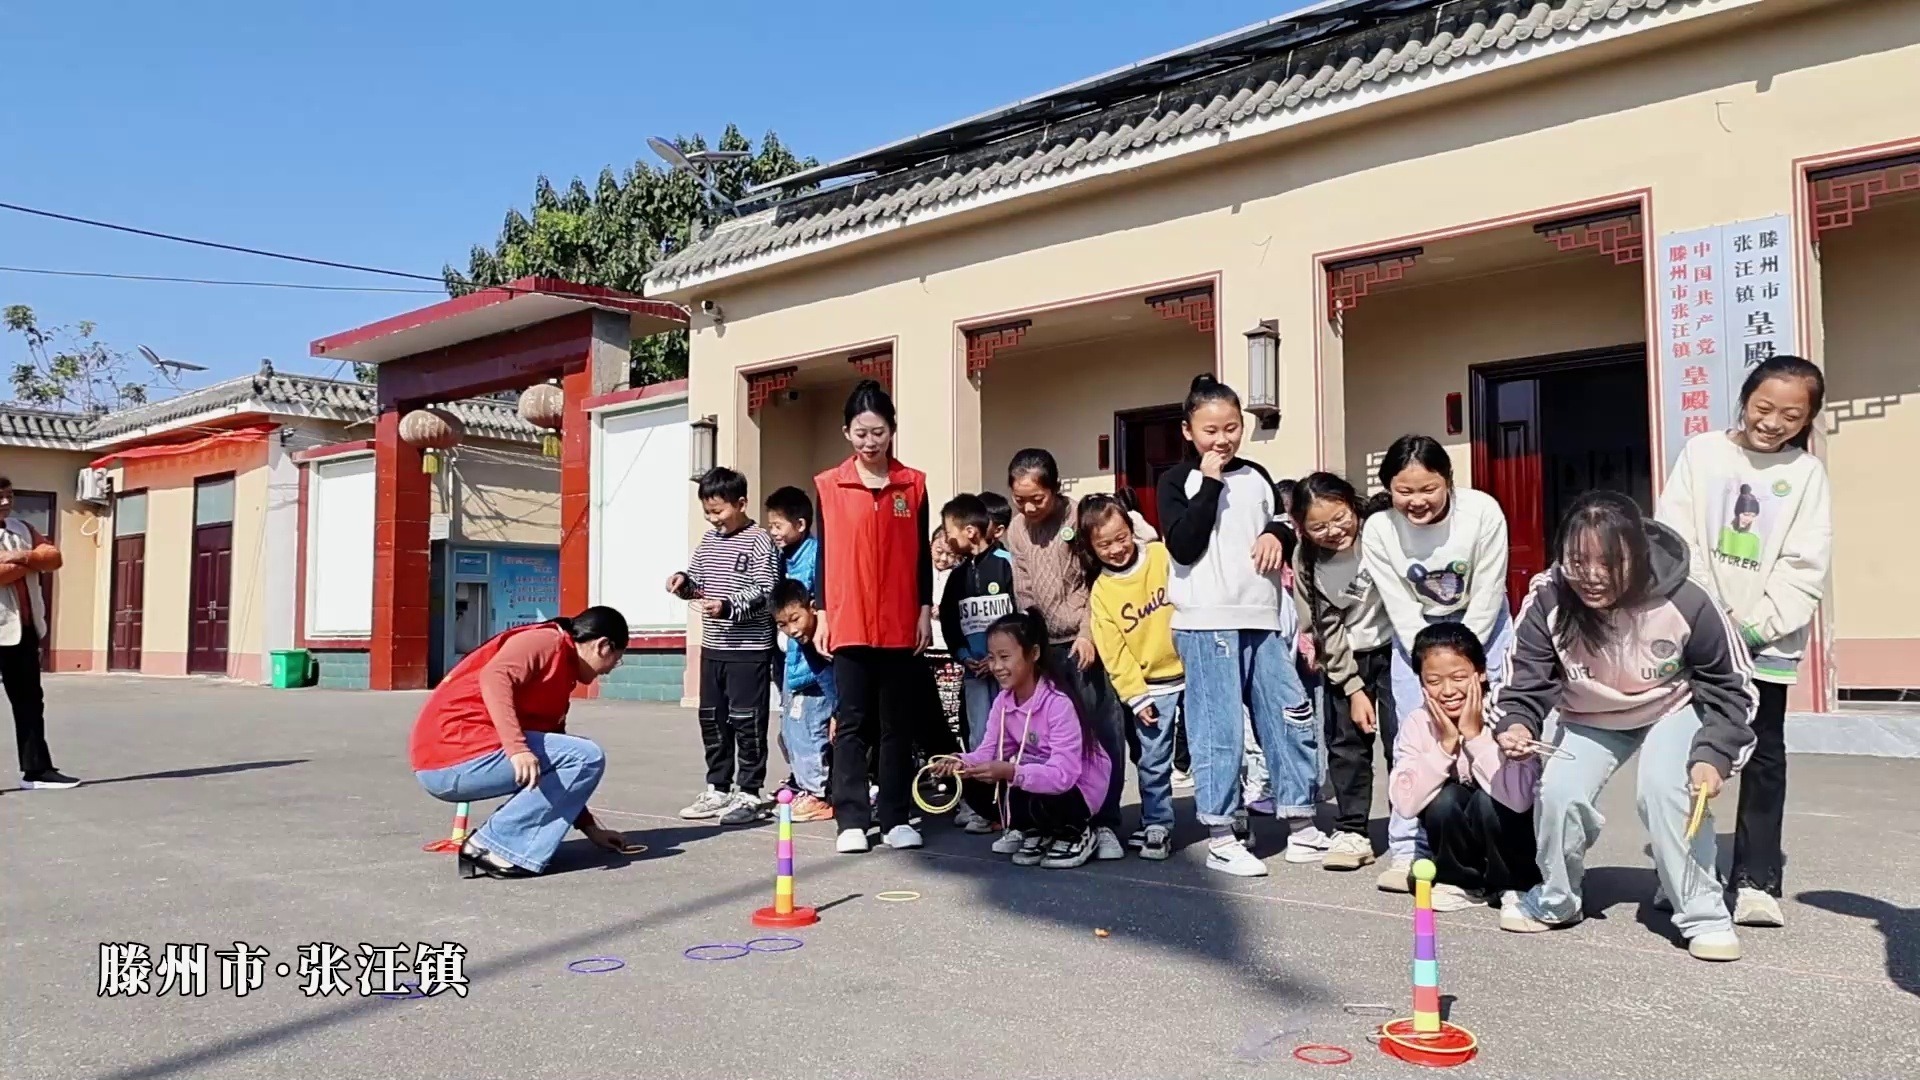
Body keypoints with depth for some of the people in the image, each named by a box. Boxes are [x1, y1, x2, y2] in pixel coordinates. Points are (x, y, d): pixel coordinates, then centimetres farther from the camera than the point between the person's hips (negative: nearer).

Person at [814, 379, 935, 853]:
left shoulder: (914, 484, 5)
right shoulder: (828, 486, 3)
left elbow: (922, 553, 7)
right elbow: (824, 553, 4)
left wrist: (925, 611, 3)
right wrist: (821, 614, 0)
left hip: (901, 624, 1)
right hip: (849, 624, -1)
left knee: (898, 724, 8)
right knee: (851, 724, 3)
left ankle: (896, 818, 15)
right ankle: (851, 819, 8)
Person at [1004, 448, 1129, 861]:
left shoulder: (1081, 517, -5)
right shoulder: (1016, 530, 7)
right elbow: (1024, 595, 10)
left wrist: (1089, 632, -10)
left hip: (1089, 641, -4)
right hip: (1049, 646, 4)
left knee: (1104, 731, -4)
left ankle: (1105, 822, 3)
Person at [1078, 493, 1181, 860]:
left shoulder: (1163, 556, -8)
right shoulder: (1101, 591, -4)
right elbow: (1114, 652, -3)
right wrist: (1135, 696, -6)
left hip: (1190, 670, -1)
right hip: (1150, 684, 1)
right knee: (1153, 759, 4)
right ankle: (1156, 825, 19)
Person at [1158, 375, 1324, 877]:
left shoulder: (1256, 476, 15)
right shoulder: (1177, 481, 1)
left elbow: (1281, 526, 24)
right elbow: (1183, 546, -12)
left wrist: (1276, 535, 1)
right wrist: (1209, 482, -12)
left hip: (1261, 618, 6)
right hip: (1206, 622, -5)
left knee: (1292, 717, 7)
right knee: (1220, 729, -5)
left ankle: (1301, 826, 19)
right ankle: (1221, 838, 4)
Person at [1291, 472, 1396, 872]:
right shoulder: (1306, 562, -10)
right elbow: (1326, 628, -7)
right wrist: (1352, 688, -9)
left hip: (1394, 645, -2)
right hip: (1345, 658, 3)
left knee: (1400, 739, -3)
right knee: (1346, 742, 5)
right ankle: (1351, 831, 16)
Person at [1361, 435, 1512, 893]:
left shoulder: (1482, 512, -23)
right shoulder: (1378, 530, -19)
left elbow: (1486, 598, -16)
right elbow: (1401, 609, -14)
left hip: (1480, 627, -1)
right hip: (1416, 634, 1)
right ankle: (1405, 851, 1)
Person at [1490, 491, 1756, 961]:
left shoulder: (1685, 603, -31)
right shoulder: (1548, 600, -29)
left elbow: (1729, 685, -15)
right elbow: (1524, 678, -18)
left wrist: (1713, 755, -24)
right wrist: (1514, 723, -39)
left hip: (1674, 710, -2)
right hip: (1590, 718, 2)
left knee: (1666, 790, -26)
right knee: (1559, 793, -15)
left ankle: (1704, 916, -7)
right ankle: (1555, 901, 12)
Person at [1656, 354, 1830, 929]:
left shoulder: (1807, 473, 3)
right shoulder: (1702, 452, 3)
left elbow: (1804, 568, -3)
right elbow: (1675, 540, -2)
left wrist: (1751, 630, -13)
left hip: (1767, 640, 0)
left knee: (1764, 755, 2)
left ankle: (1756, 881, 9)